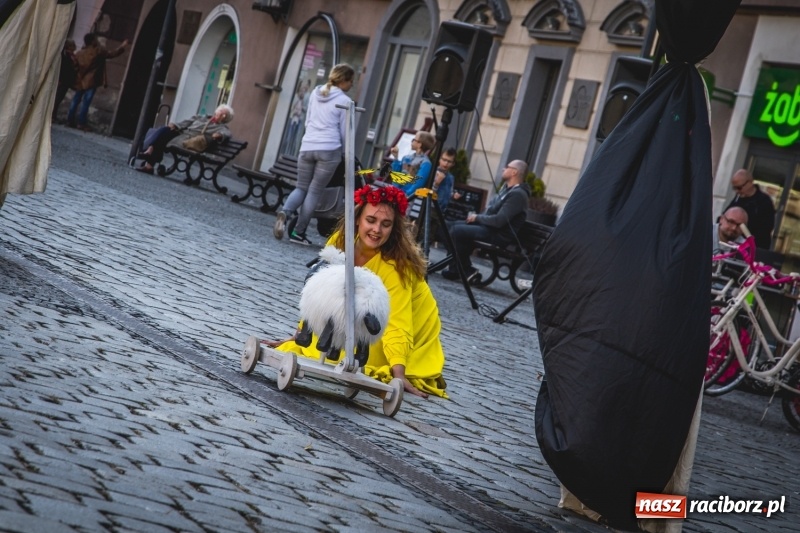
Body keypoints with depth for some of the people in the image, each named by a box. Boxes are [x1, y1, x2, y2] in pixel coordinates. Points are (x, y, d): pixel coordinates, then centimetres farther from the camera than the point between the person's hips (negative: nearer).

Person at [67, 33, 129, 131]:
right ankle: (81, 123, -1)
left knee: (75, 101, 13)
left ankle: (70, 120, 16)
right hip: (91, 82, -6)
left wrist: (75, 80, 13)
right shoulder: (99, 51, -10)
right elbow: (112, 54, -6)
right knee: (85, 103, -3)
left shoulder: (80, 53, 7)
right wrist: (122, 46, 4)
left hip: (80, 81, 6)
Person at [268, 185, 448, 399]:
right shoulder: (340, 241, -19)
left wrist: (398, 375, -50)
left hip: (411, 322, -5)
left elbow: (397, 324, -39)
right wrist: (298, 337, -6)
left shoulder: (397, 264, -33)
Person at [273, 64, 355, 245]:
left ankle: (284, 212, -15)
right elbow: (343, 131, 1)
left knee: (301, 188, 14)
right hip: (329, 150, -4)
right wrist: (342, 149, 16)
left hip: (307, 147, 4)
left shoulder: (315, 93, 11)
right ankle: (298, 232, 3)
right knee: (314, 192, 3)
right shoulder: (344, 101, -4)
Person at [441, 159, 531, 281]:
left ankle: (456, 270, -2)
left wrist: (477, 218, -12)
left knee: (457, 231, -17)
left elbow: (499, 220, -26)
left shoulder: (517, 194, -21)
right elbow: (492, 207, 23)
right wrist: (476, 216, 4)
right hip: (491, 227, 11)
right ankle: (465, 269, 8)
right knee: (456, 225, 10)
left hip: (499, 235, -11)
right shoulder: (507, 187, 12)